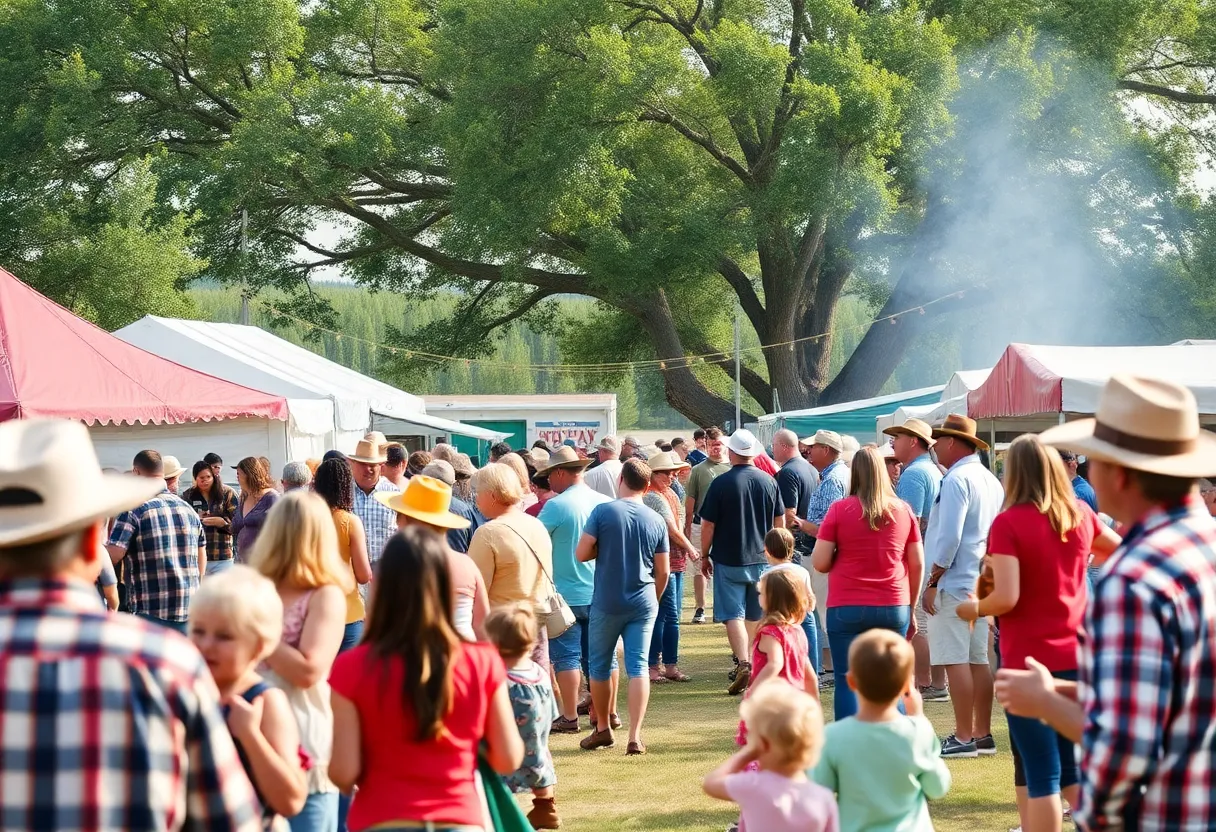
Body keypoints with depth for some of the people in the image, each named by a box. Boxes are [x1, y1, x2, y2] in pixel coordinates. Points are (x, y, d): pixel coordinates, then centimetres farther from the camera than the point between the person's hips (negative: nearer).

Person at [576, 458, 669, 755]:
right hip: (643, 604, 2)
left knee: (599, 666, 14)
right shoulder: (656, 521, -1)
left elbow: (582, 553, -10)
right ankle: (635, 737, -5)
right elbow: (663, 571, 4)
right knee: (638, 668, 2)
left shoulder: (603, 512, -10)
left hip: (607, 603, -2)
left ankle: (603, 729, 25)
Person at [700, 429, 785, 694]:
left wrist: (704, 556, 4)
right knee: (756, 616, 16)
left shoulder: (721, 483, -12)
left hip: (729, 560, -4)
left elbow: (708, 525, -9)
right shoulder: (768, 481, 0)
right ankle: (755, 667, 25)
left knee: (733, 614, -2)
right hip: (762, 560, 4)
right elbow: (780, 522, 7)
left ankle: (743, 663, -19)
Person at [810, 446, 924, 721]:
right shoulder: (902, 510, 3)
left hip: (847, 609, -2)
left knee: (848, 682, 2)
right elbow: (917, 565, 7)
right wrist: (911, 609, 17)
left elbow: (819, 563, -4)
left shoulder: (840, 509, -4)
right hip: (894, 608, 2)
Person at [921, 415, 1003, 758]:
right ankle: (983, 735, 15)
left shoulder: (957, 479, -13)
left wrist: (932, 582, -14)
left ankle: (964, 738, -8)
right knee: (978, 660, 12)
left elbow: (949, 537, -19)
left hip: (954, 584, -9)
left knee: (955, 661, -7)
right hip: (981, 582, 9)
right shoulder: (991, 481, 15)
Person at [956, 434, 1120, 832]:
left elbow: (1006, 598, -21)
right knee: (1074, 769, 16)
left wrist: (974, 608, -1)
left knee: (1041, 774, -1)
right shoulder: (1080, 513, 3)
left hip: (1028, 661, -5)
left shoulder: (1008, 523, -14)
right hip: (1075, 657, 5)